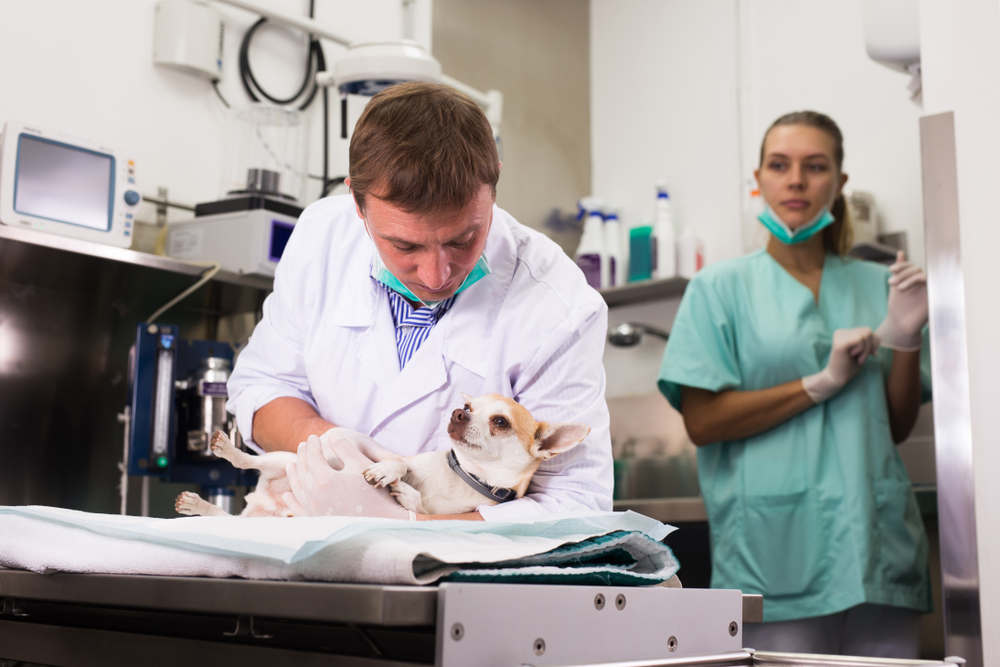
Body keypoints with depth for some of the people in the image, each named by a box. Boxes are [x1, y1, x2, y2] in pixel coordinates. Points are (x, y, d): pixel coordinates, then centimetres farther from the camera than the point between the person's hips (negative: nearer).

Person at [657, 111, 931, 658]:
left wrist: (906, 338, -2)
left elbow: (898, 427, 14)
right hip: (777, 545, -4)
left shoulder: (875, 284, 13)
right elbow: (701, 422, -7)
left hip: (877, 538, 4)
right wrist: (822, 383, -11)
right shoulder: (720, 287, 3)